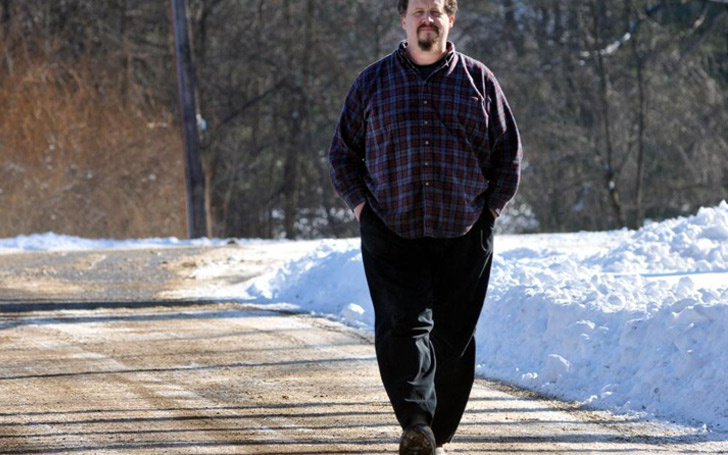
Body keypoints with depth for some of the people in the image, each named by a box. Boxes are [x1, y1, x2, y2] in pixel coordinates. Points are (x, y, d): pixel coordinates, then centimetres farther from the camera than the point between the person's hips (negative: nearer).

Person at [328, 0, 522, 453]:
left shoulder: (478, 80, 9)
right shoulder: (373, 82, 9)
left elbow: (509, 153, 13)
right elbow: (343, 152, 14)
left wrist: (491, 209, 3)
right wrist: (361, 205, 1)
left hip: (464, 235, 1)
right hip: (392, 233, -1)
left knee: (454, 337, 3)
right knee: (402, 326, -17)